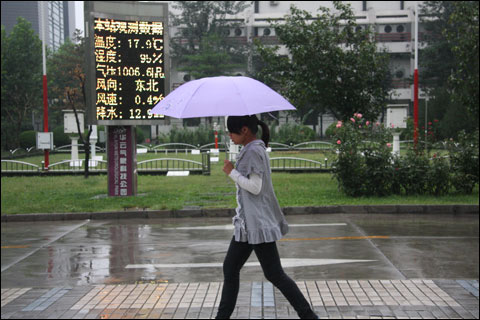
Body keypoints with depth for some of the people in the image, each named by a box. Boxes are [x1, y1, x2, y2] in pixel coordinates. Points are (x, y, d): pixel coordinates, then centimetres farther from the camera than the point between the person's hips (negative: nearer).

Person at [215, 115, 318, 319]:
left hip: (258, 224, -10)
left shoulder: (254, 151, -16)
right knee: (230, 268, 14)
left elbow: (255, 187, -22)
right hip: (247, 224, 10)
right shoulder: (255, 149, 13)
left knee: (274, 274, -5)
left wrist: (232, 172, -12)